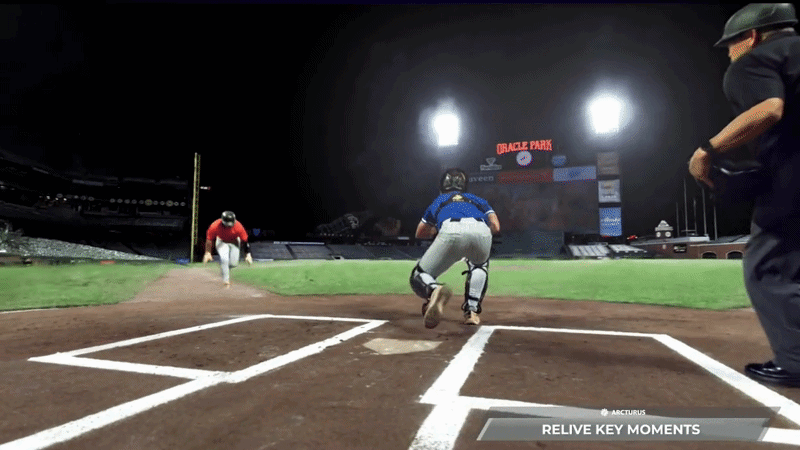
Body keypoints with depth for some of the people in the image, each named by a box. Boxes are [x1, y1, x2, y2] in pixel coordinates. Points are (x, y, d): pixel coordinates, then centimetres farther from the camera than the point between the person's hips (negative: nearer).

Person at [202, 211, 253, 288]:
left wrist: (247, 254, -16)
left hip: (234, 242, 1)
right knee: (224, 259, -24)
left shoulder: (238, 227, -32)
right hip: (221, 241, -1)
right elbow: (209, 239, -15)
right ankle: (226, 281, -10)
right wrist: (208, 253, -10)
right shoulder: (215, 226, -31)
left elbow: (244, 241, -19)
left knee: (233, 263, -8)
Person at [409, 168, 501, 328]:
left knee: (419, 276, 12)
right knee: (479, 266, 37)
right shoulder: (478, 200, 39)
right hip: (482, 233, 2)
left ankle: (433, 290, -25)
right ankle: (472, 311, 20)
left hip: (451, 232, -2)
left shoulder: (438, 201, 39)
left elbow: (420, 233, 45)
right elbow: (496, 227, 24)